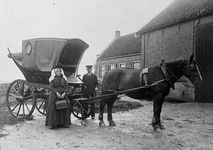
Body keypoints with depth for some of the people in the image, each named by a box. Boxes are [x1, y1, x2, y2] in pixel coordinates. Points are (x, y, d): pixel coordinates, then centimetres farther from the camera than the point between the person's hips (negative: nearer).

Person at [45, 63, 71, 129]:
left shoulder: (64, 78, 12)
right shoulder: (53, 78, 3)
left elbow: (66, 87, 4)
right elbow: (51, 87, -8)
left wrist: (64, 94, -13)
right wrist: (57, 93, -20)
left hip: (63, 96, 4)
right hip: (54, 96, -4)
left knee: (64, 109, 5)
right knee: (54, 110, -4)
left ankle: (63, 123, 14)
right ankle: (54, 124, 0)